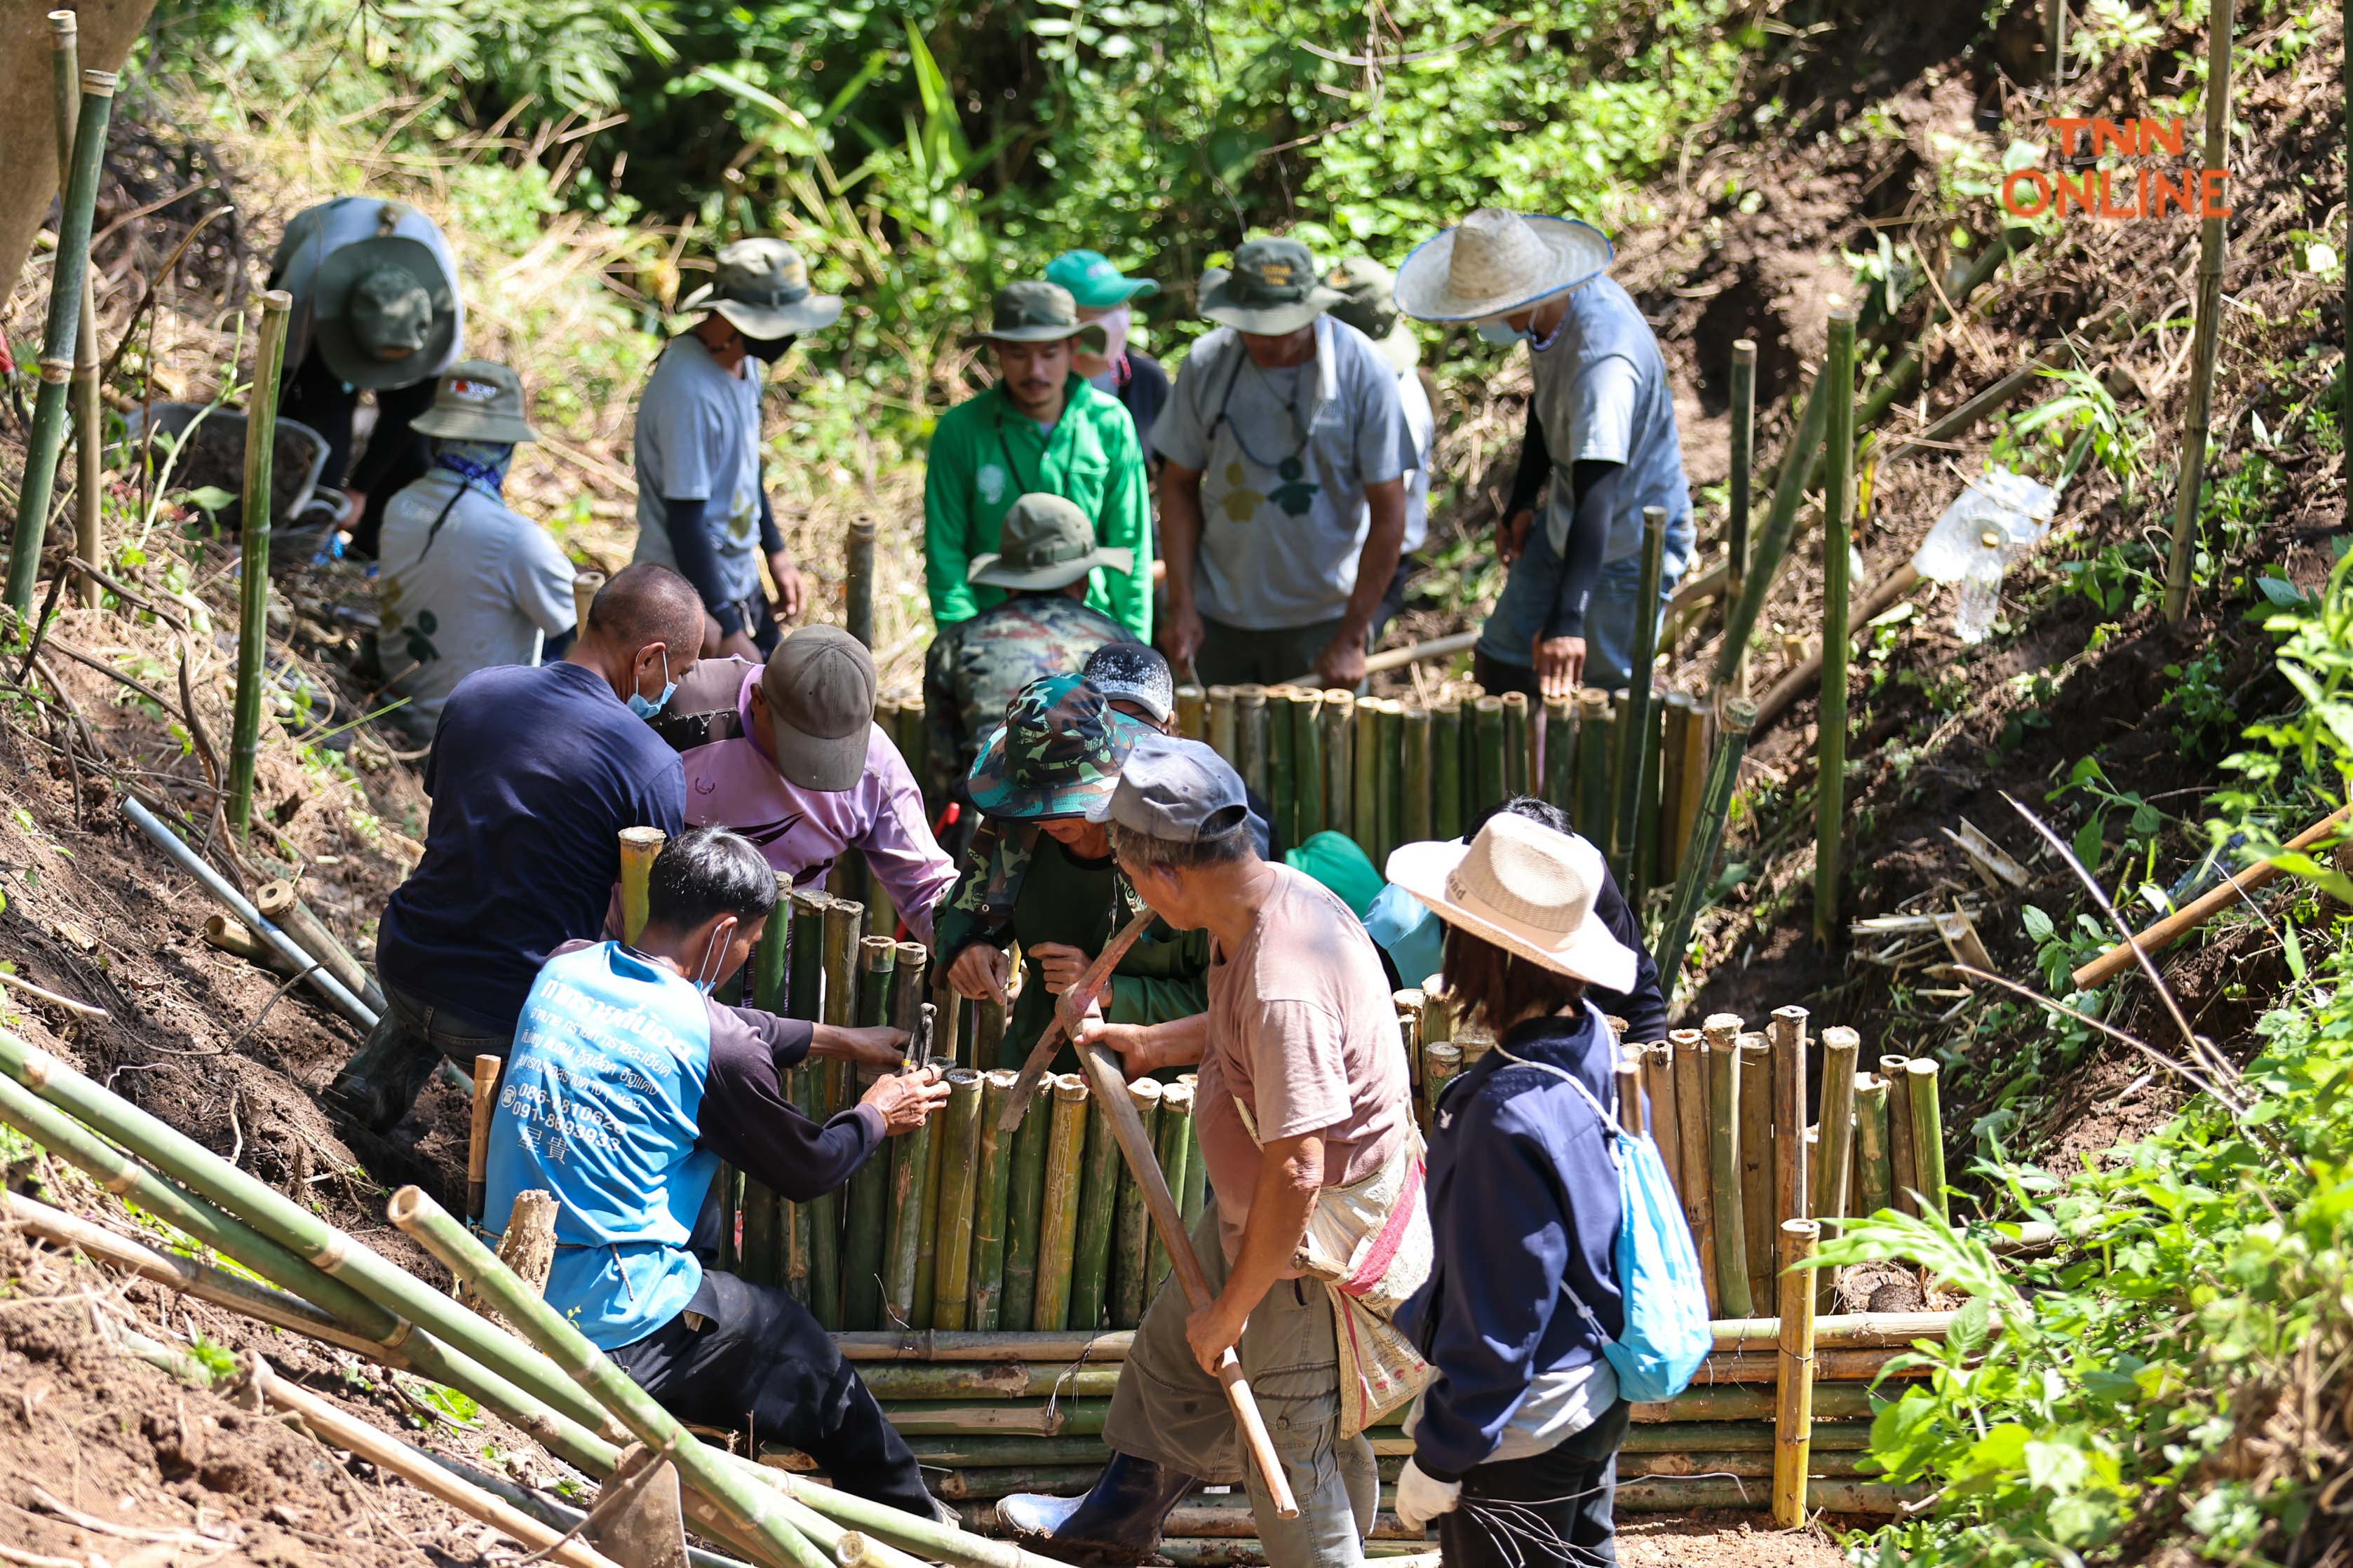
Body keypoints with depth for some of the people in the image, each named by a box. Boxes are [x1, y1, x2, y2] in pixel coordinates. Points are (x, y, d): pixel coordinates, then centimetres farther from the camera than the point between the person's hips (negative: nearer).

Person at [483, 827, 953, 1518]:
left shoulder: (564, 970, 4)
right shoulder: (717, 1048, -16)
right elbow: (806, 1170, 1)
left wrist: (835, 1040, 31)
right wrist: (877, 1117, 21)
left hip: (503, 1296, 7)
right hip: (613, 1326, -7)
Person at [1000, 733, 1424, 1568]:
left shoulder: (1283, 987, -38)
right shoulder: (1276, 890, -7)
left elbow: (1296, 1177, -34)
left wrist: (1232, 1310, -23)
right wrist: (1154, 1044, 19)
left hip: (1322, 1249, -10)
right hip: (1254, 1215, 10)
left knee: (1291, 1452, 5)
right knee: (1173, 1345, 28)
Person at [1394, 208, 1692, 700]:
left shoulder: (1602, 356, -39)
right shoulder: (1550, 310, -12)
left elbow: (1596, 496, -46)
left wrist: (1567, 619, -53)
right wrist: (1523, 500, 9)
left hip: (1629, 551, -9)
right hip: (1560, 530, 9)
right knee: (1502, 664, 14)